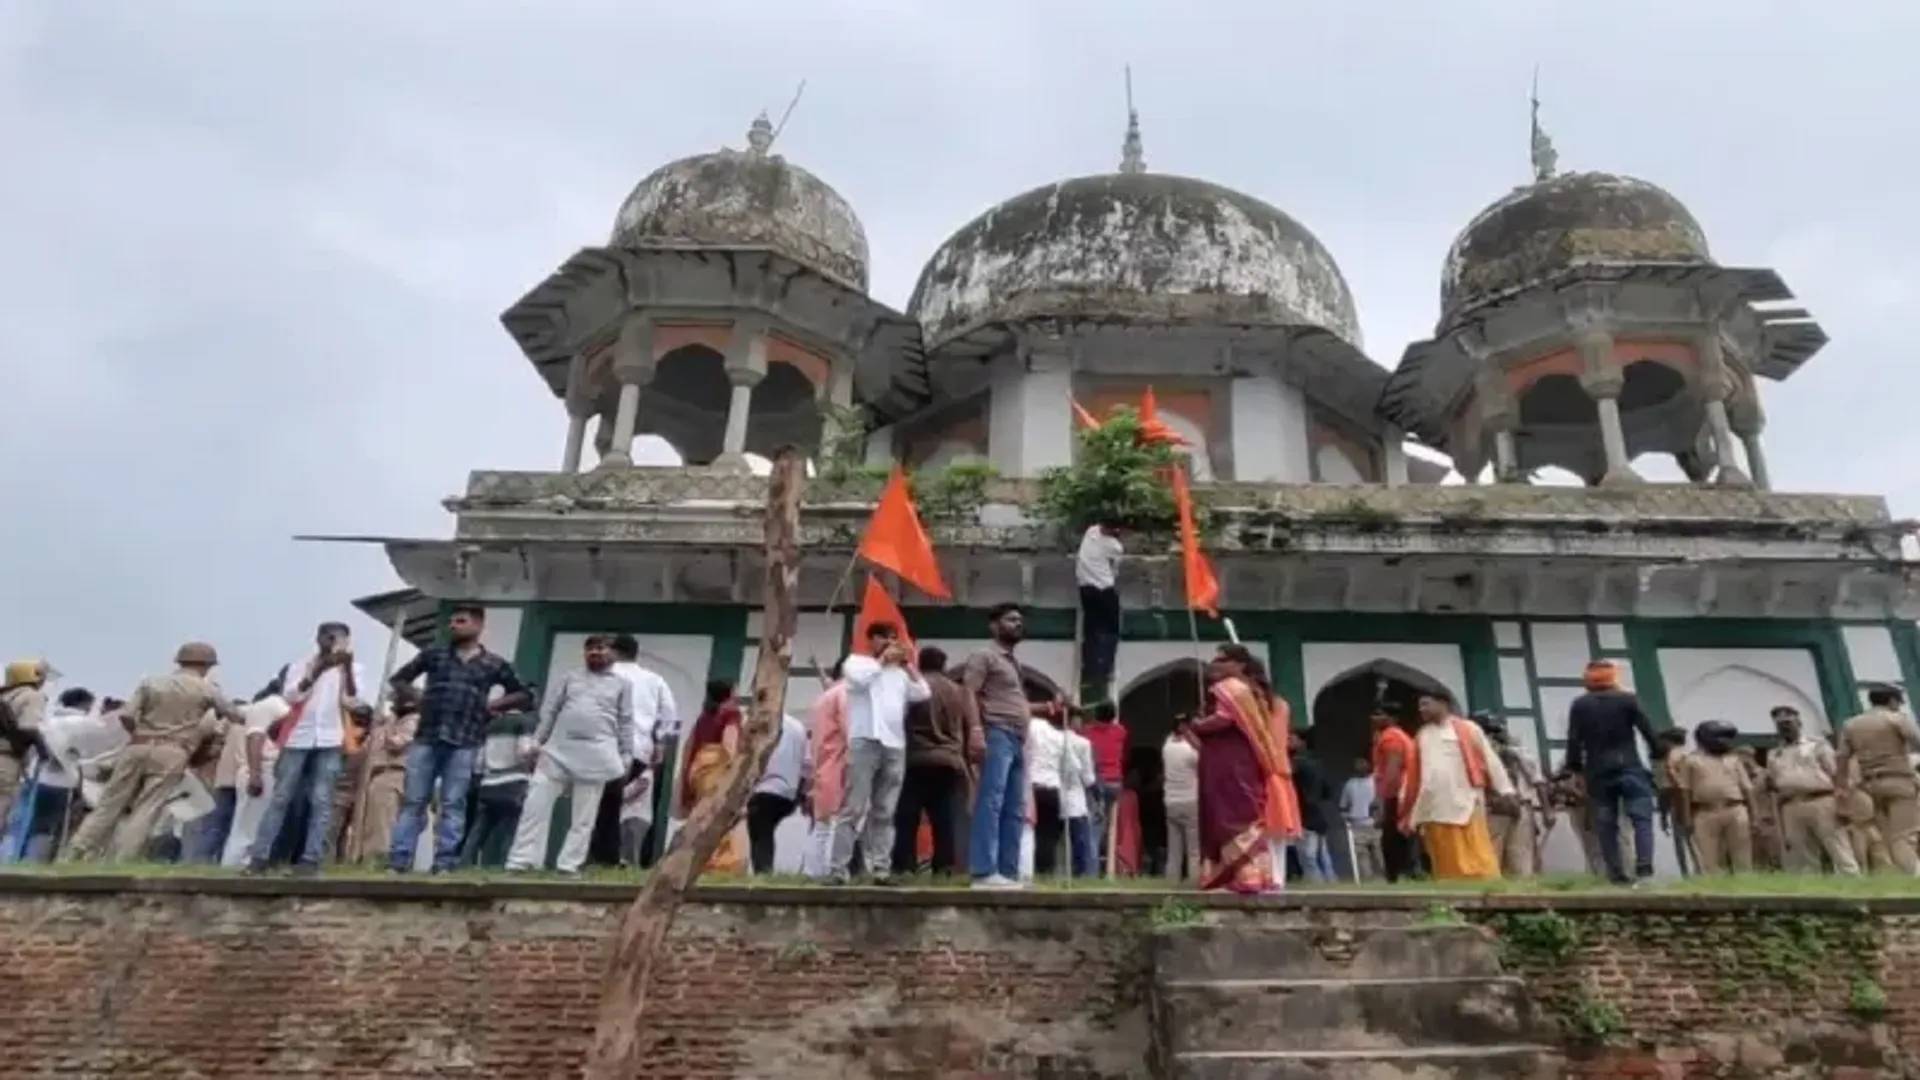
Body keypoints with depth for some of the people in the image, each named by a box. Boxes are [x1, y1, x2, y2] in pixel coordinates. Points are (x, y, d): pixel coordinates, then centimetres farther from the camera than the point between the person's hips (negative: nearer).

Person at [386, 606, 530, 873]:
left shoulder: (494, 664, 9)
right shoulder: (433, 653, 13)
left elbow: (524, 695, 14)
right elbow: (399, 679, 22)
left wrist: (492, 705, 2)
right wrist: (417, 698, 6)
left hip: (464, 742, -1)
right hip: (426, 737, 2)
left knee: (453, 804, -1)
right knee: (413, 801, 2)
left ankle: (444, 863, 1)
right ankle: (398, 860, 5)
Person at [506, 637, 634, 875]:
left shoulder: (622, 684, 12)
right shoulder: (569, 678, 16)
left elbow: (626, 722, 8)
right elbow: (548, 711, 12)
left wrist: (626, 757, 2)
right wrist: (536, 742, 4)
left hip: (596, 755, -1)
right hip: (558, 749, 1)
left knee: (583, 815, -1)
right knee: (536, 805, -4)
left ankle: (569, 864, 3)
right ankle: (521, 861, -1)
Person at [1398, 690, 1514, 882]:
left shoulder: (1468, 730, 4)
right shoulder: (1421, 737, 16)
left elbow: (1490, 760, 2)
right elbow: (1412, 774, 15)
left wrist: (1506, 791, -3)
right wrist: (1406, 805, 13)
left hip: (1466, 805, -4)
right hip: (1434, 811, 4)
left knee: (1478, 858, -6)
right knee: (1447, 866, 5)